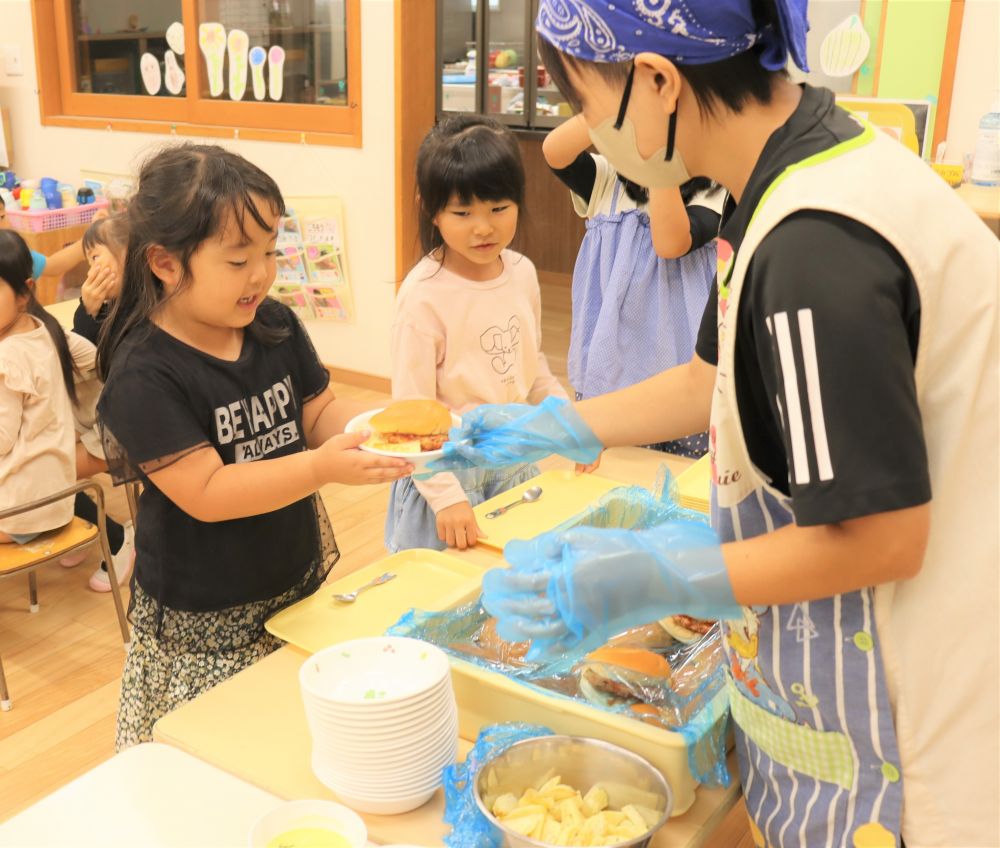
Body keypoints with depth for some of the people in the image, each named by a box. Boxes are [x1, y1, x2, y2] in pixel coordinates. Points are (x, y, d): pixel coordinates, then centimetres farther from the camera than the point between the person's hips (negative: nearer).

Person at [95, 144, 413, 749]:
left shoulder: (275, 326, -1)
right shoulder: (144, 374, -20)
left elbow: (320, 413, 5)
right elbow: (206, 493, -24)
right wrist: (323, 467, -32)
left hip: (297, 581, 6)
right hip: (205, 623, -5)